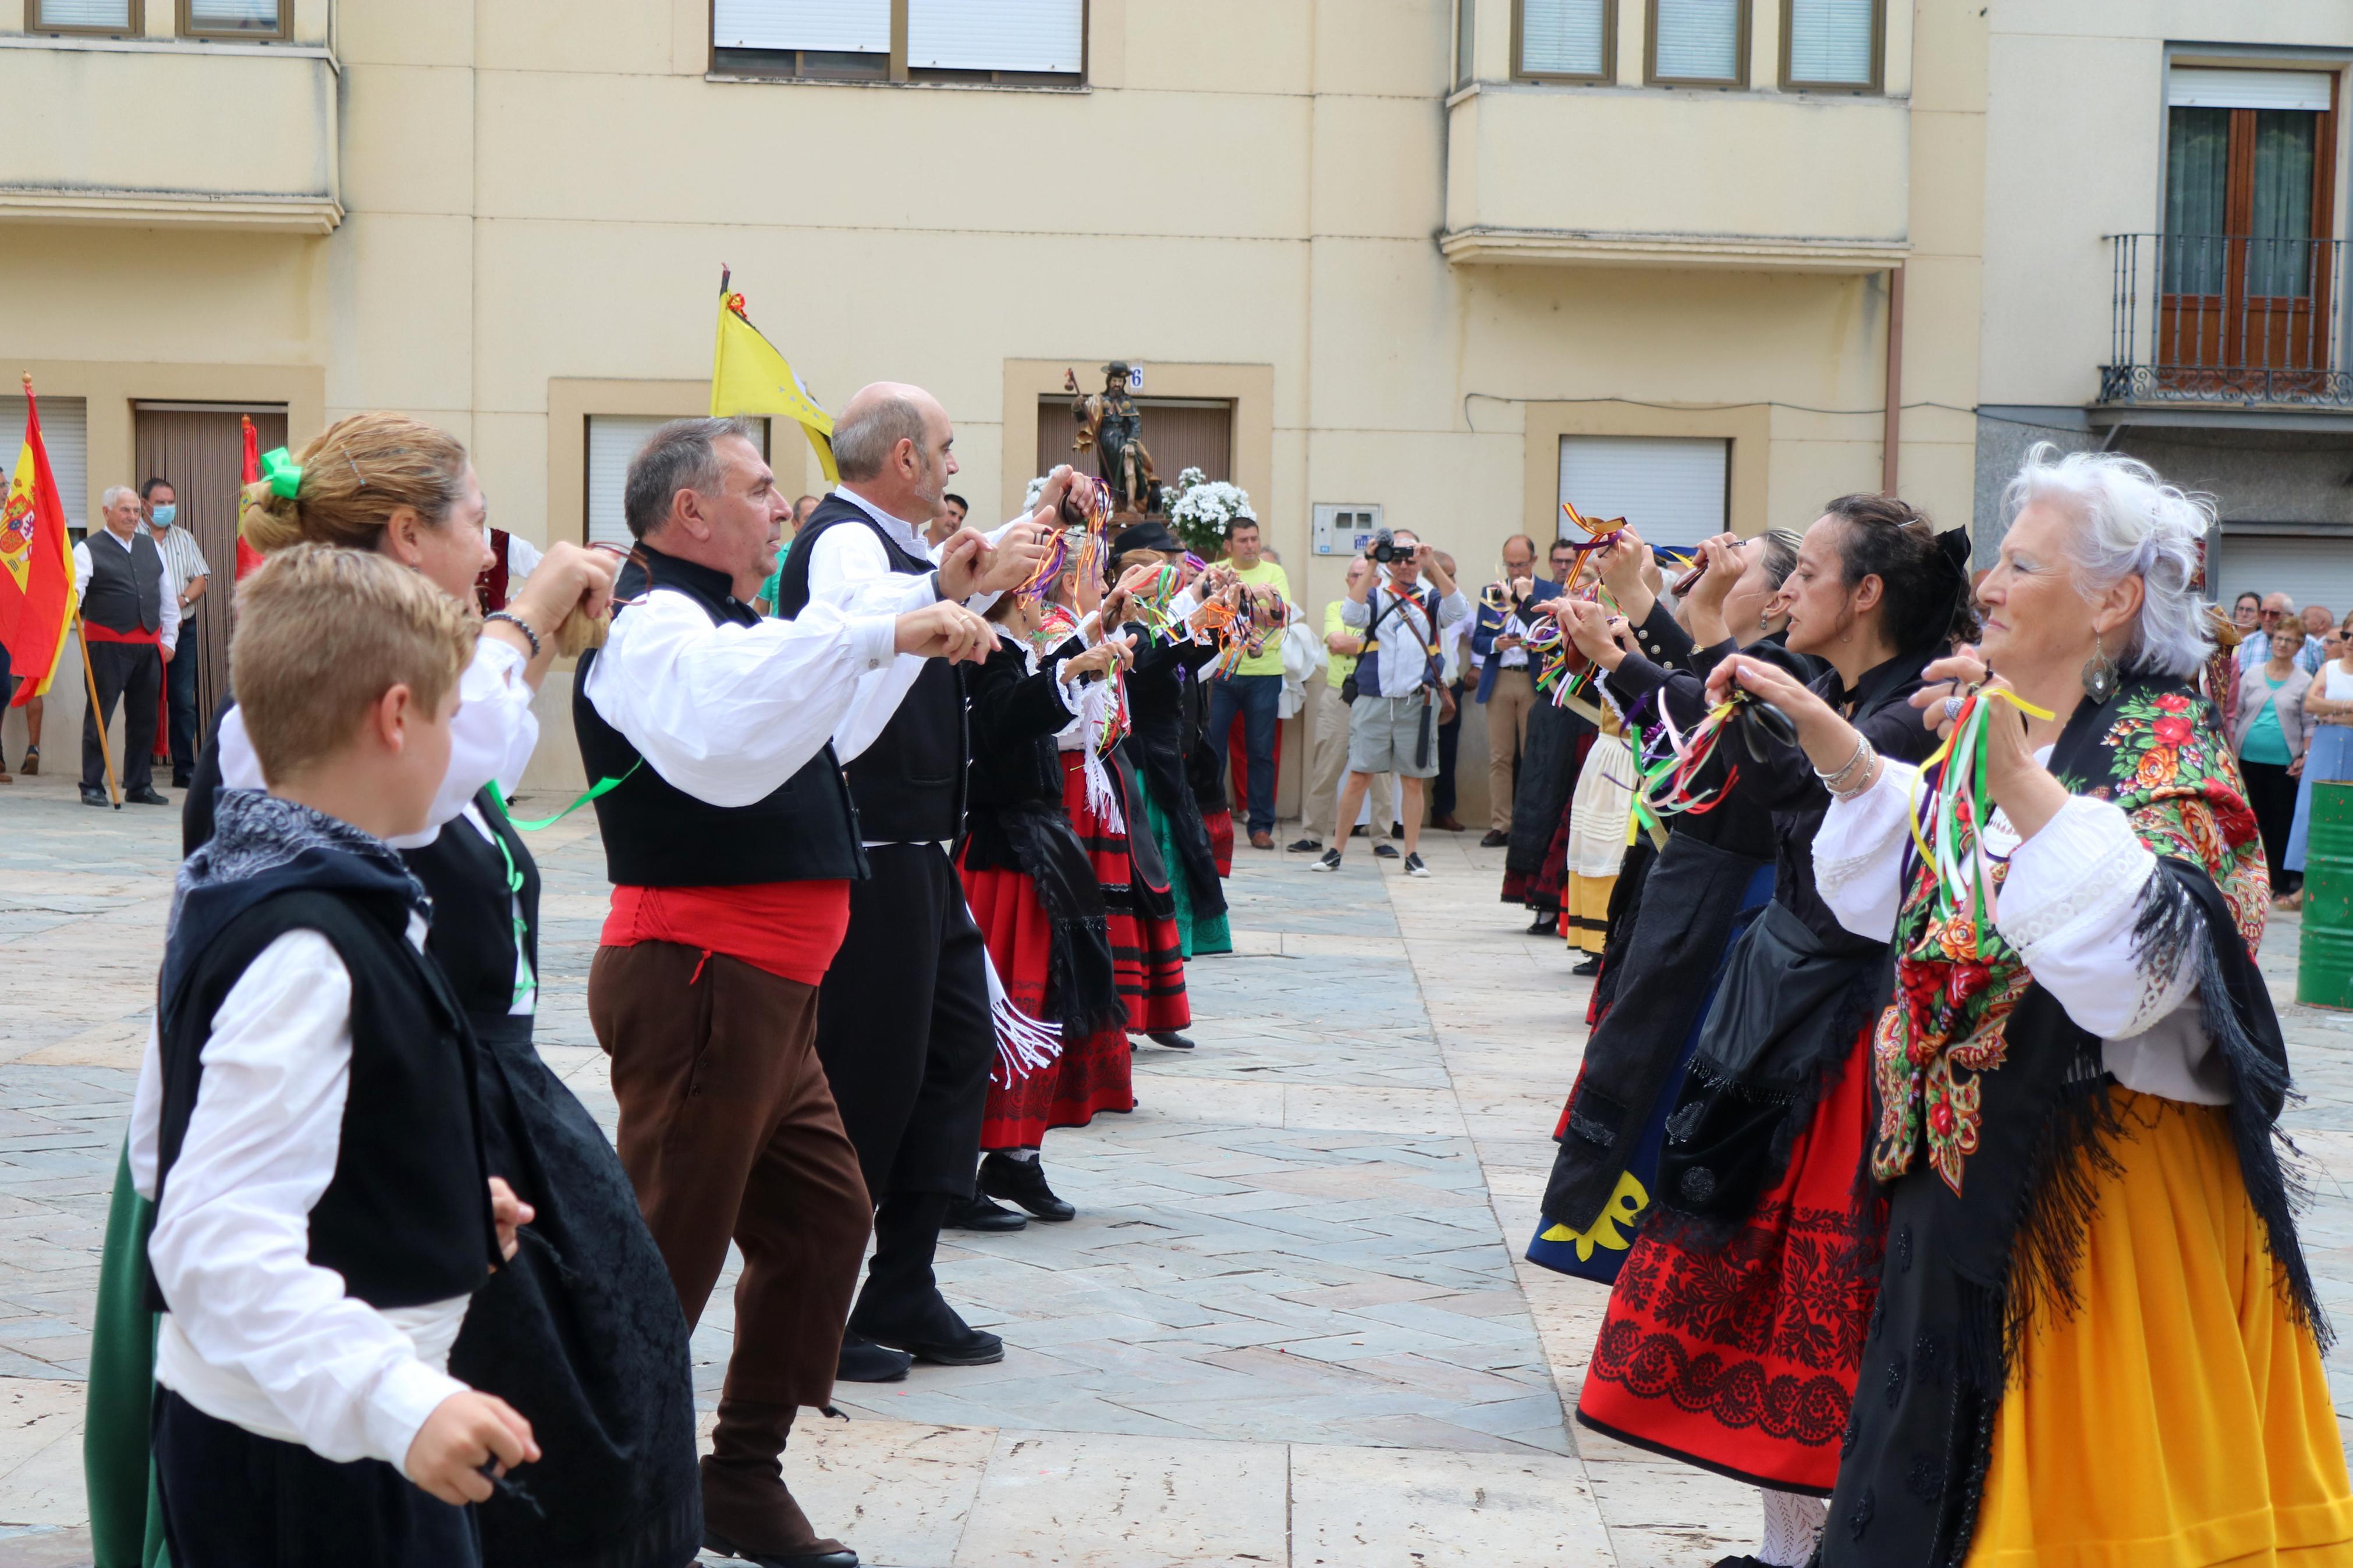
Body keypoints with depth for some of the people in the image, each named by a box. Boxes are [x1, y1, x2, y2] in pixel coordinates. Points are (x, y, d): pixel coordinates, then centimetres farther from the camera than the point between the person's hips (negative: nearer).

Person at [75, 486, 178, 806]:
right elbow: (75, 585, -15)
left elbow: (167, 596, 19)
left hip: (149, 644, 5)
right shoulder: (89, 549, 0)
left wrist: (168, 638, 14)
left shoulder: (151, 547, 17)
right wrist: (73, 597, -39)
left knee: (144, 718, 9)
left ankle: (139, 785, 17)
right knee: (99, 716, -2)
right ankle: (92, 787, 4)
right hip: (107, 644, -5)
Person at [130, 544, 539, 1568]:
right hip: (305, 1458, -10)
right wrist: (403, 1404, -38)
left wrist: (434, 1200, 18)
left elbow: (168, 1156, 17)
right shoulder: (307, 952, -24)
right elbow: (223, 1241, -30)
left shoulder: (231, 892, 8)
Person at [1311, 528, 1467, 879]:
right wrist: (1370, 567, -13)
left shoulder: (1431, 599, 9)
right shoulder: (1375, 596, 8)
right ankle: (1336, 850, 6)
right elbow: (1351, 616, -12)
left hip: (1417, 703, 1)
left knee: (1413, 780, 5)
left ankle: (1412, 854, 12)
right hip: (1373, 701, -1)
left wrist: (1433, 565, -15)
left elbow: (1459, 611, -11)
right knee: (1358, 778, -2)